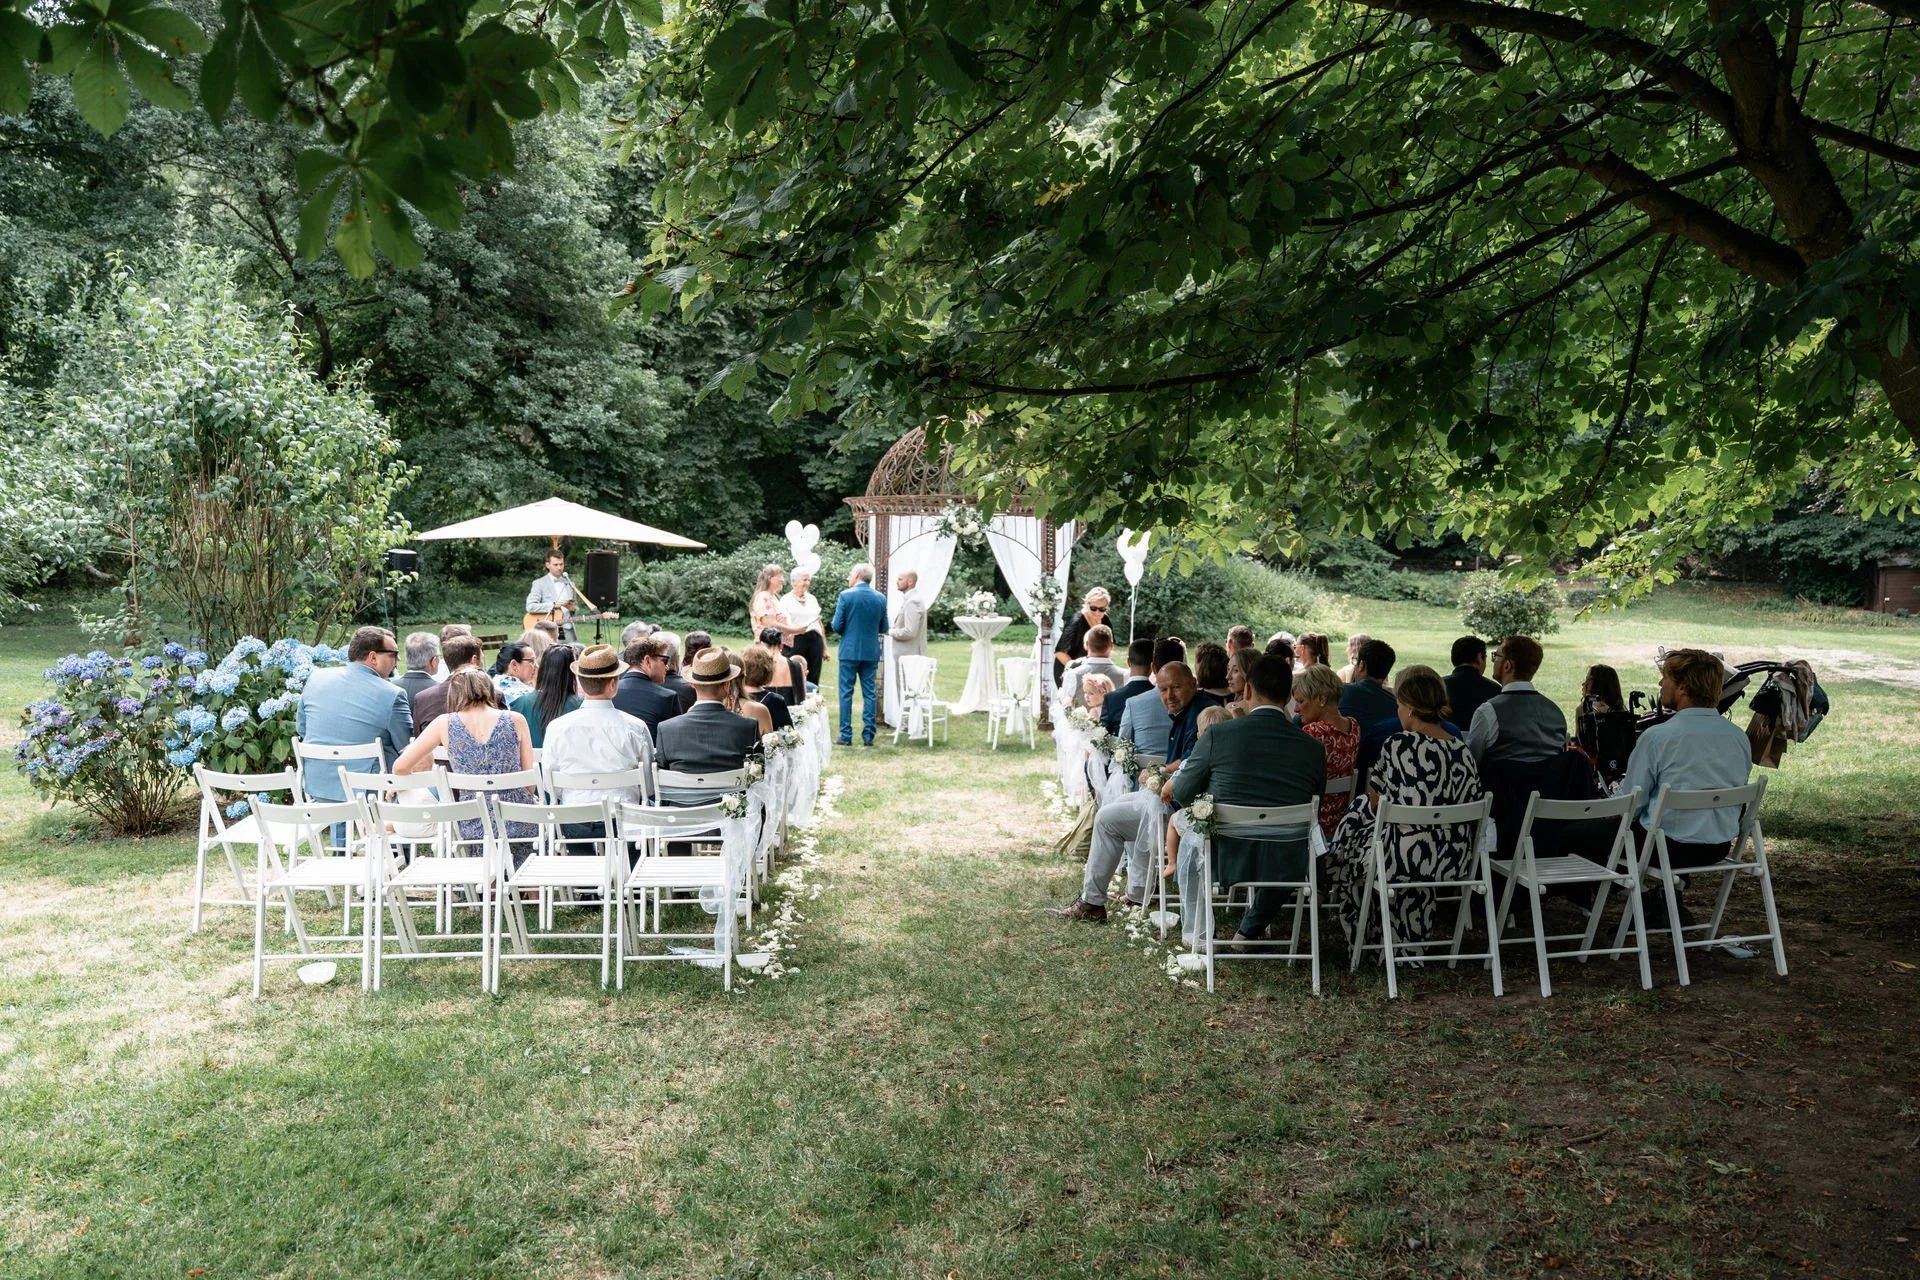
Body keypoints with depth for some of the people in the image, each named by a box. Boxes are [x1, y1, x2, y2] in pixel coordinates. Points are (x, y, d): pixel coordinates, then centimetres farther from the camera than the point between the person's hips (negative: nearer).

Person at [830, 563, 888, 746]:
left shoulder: (846, 596, -9)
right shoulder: (880, 598, 2)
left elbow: (837, 626, -9)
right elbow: (883, 628, 7)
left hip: (849, 650, -3)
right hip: (871, 652, 3)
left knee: (846, 693, 4)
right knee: (870, 694, 8)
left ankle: (846, 736, 4)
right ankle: (868, 735, 7)